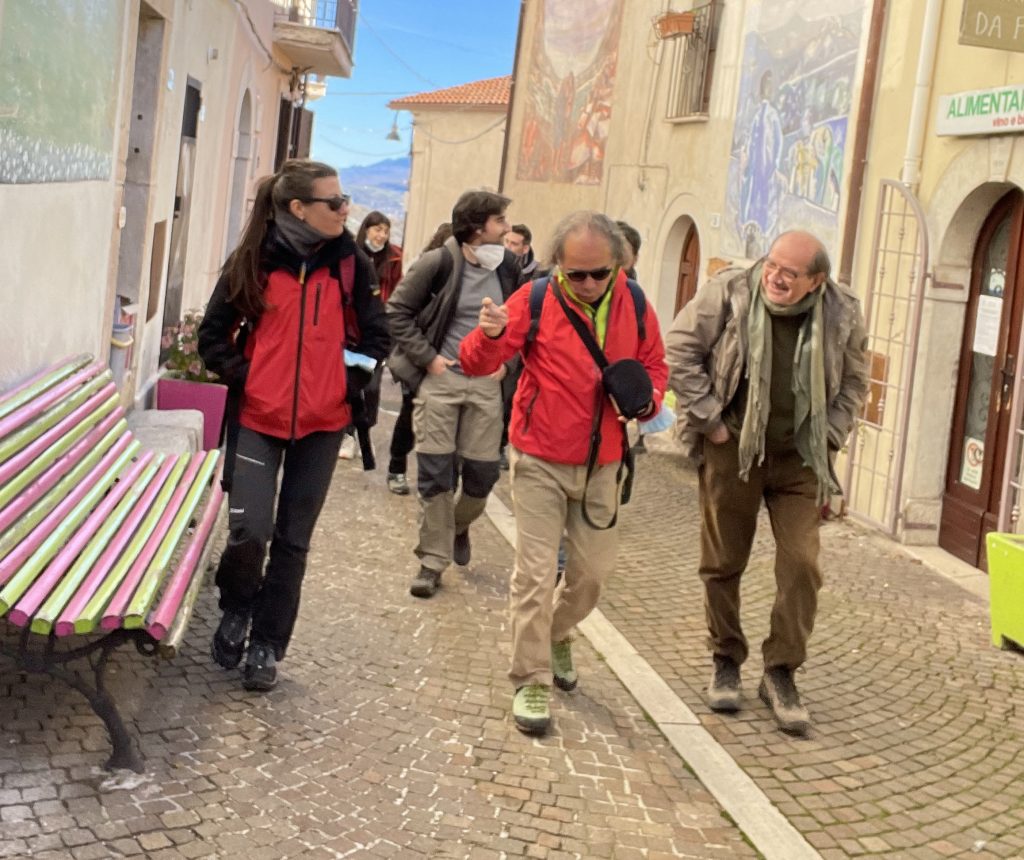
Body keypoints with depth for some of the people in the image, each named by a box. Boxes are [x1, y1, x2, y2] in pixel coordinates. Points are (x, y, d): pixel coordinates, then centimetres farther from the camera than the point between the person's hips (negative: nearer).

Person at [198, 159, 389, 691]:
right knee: (249, 531, -9)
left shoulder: (350, 262, -1)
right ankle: (236, 609, 22)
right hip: (258, 417, -2)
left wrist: (357, 383, 1)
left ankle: (267, 643, 22)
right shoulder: (253, 260, -5)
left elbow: (375, 334, 10)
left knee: (292, 539, 8)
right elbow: (213, 335, 4)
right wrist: (242, 378, -6)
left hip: (322, 422, 2)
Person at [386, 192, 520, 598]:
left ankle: (460, 526, 35)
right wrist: (427, 357, -10)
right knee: (435, 473, -1)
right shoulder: (438, 263, -11)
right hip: (440, 378, -3)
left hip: (485, 383, 3)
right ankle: (433, 560, 9)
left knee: (482, 471, 4)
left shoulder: (508, 266, 2)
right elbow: (397, 312, -6)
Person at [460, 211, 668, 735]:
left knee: (594, 568, 13)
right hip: (540, 460, -4)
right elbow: (478, 364, -14)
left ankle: (556, 636, 41)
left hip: (601, 464, 4)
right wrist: (492, 336, -37)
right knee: (536, 573, -4)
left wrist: (647, 397, -10)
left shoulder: (634, 304, -2)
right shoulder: (536, 300, -12)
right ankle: (531, 681, 8)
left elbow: (653, 363, 12)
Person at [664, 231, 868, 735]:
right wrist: (708, 418, -9)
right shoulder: (728, 292, -12)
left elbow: (853, 379, 12)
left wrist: (830, 434, 2)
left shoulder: (841, 314, -5)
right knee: (723, 562, 8)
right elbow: (680, 349, -6)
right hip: (732, 448, -1)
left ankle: (781, 674, 8)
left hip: (799, 456, 1)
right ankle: (725, 663, 26)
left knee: (802, 565, -6)